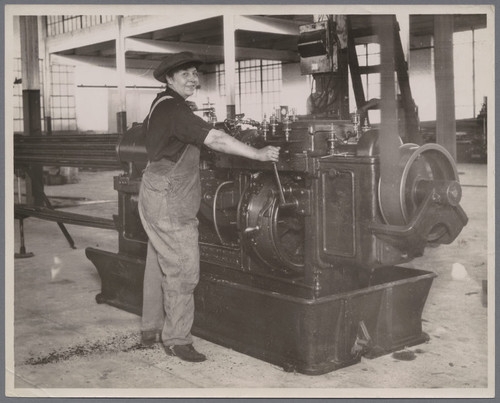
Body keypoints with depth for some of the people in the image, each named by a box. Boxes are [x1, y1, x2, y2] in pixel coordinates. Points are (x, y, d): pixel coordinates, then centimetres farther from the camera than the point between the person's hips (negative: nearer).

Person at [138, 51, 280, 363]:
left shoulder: (162, 105, 14)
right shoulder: (174, 108, -19)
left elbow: (148, 127, 36)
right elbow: (214, 139, -28)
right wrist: (258, 154, -28)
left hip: (158, 194, 11)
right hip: (169, 200, -11)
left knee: (159, 264, 17)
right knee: (183, 268, -7)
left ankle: (151, 329, 27)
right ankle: (176, 339, 1)